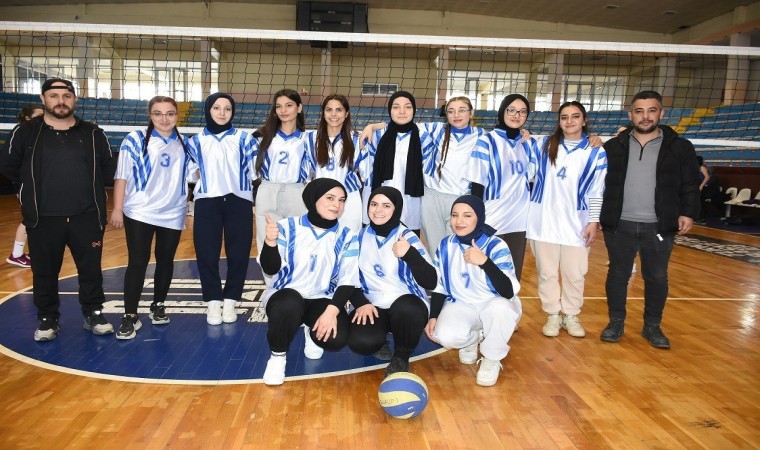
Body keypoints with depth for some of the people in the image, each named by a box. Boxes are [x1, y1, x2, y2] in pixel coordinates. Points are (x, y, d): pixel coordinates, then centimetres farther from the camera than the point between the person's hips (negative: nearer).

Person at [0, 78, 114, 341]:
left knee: (91, 270, 8)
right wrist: (37, 186, 8)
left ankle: (94, 315, 23)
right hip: (43, 219, 0)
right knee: (45, 273, 9)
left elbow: (106, 165, 15)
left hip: (86, 217, 1)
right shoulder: (26, 133, -1)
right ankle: (47, 320, 25)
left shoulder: (92, 134, 2)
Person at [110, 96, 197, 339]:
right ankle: (130, 316, 5)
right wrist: (117, 209, -10)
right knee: (137, 263, -2)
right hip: (139, 214, -4)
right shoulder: (136, 139, -5)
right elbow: (122, 176, -6)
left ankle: (158, 306, 29)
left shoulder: (183, 144, 8)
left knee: (165, 261, 12)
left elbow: (195, 172, 20)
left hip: (172, 214, 4)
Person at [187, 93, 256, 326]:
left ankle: (230, 301, 13)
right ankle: (213, 302, 11)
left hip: (238, 202, -1)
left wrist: (259, 203, 6)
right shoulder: (196, 141, 11)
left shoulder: (244, 138, 8)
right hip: (207, 203, 1)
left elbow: (253, 171, 9)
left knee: (238, 253, 0)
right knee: (207, 254, 0)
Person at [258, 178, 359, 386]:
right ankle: (277, 355, -6)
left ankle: (312, 331, 14)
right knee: (289, 305, -38)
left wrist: (332, 311, -23)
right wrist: (270, 242, -34)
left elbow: (348, 281, -6)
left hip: (323, 300, 2)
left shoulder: (346, 237, -2)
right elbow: (270, 269, -13)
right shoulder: (287, 227, -6)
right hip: (287, 295, -2)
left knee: (336, 338, -26)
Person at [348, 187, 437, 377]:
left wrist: (410, 254, -34)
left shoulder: (407, 237, -7)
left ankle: (401, 357, -6)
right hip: (372, 305, 2)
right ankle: (380, 338, 10)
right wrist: (361, 303, -11)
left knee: (405, 308, -38)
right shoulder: (360, 236, 4)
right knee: (361, 342, -30)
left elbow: (431, 282, -17)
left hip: (407, 305, -1)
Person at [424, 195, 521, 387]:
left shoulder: (496, 246, -18)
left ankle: (492, 358, -7)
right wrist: (433, 317, -6)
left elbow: (509, 292, -30)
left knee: (500, 307, -39)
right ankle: (473, 338, 12)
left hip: (494, 306, -2)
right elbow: (439, 287, 6)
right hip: (460, 305, 3)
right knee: (446, 336, -29)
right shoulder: (446, 246, -5)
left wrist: (484, 262, -42)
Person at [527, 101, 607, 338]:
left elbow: (597, 191, 2)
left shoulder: (596, 152, 3)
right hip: (544, 221, 1)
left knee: (575, 274, 6)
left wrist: (594, 222, -2)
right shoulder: (545, 145, 5)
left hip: (577, 223, 0)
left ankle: (571, 315, 24)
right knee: (547, 272, 6)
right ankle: (553, 315, 21)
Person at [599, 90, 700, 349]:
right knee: (618, 274, 8)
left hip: (659, 227, 0)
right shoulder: (613, 147, 5)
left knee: (657, 277, 8)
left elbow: (690, 185, 4)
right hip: (619, 225, 0)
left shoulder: (680, 147, 4)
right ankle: (616, 322, 23)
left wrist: (688, 213, -6)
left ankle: (653, 326, 24)